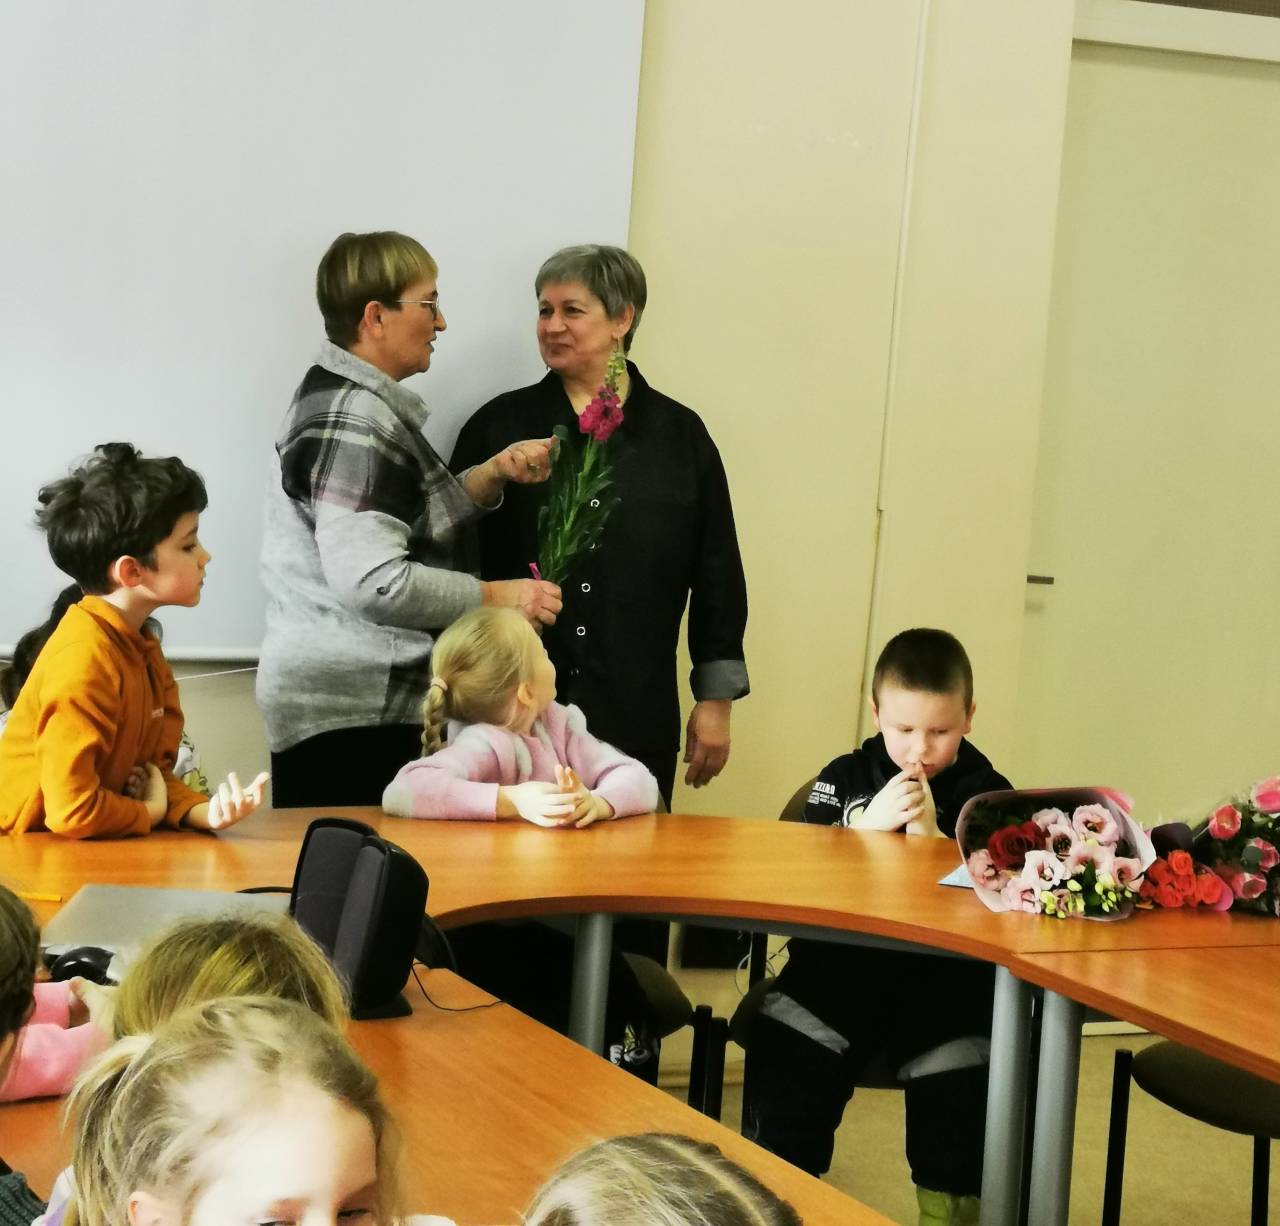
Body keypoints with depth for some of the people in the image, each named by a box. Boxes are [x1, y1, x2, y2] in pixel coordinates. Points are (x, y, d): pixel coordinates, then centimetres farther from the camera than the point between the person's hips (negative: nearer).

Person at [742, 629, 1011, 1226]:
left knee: (964, 1084, -25)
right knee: (782, 1051, -23)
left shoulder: (987, 795, 6)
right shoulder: (845, 778, 10)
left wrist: (933, 840, -17)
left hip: (943, 976, -1)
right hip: (840, 960, 1)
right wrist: (868, 824, -13)